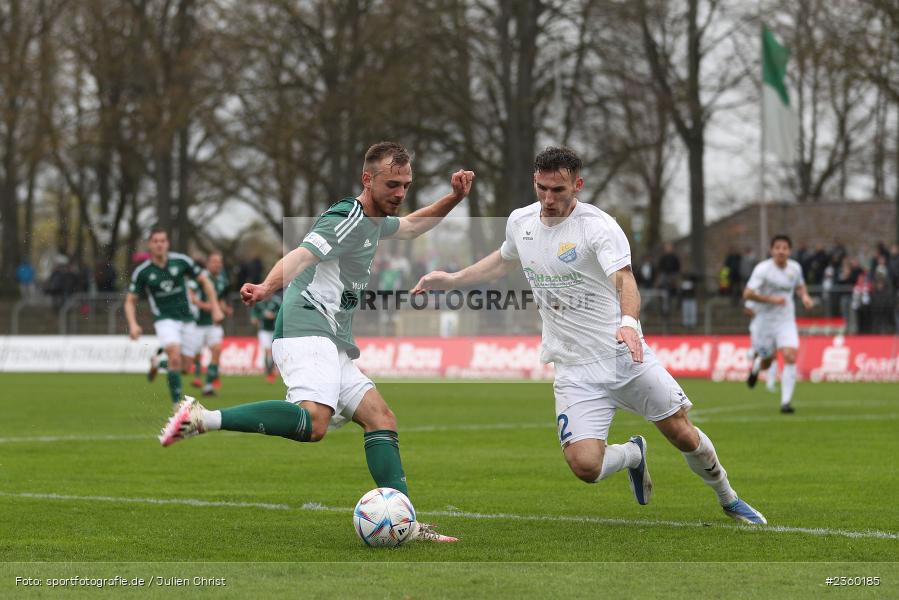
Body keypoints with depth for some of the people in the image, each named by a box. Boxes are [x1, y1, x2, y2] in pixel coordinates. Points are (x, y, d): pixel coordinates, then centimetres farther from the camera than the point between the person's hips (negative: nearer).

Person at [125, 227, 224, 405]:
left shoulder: (181, 261, -7)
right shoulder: (142, 272, -8)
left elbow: (205, 281, 4)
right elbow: (130, 301, 1)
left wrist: (216, 307, -2)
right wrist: (133, 324, -15)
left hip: (186, 318, 3)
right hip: (164, 319, -3)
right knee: (175, 356, -25)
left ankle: (157, 361, 39)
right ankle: (177, 403, -18)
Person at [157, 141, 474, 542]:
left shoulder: (373, 221, 23)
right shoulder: (348, 218, -7)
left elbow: (411, 226, 47)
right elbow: (302, 256, -24)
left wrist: (454, 199, 33)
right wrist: (268, 288, -43)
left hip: (332, 347, 10)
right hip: (306, 332, -10)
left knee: (380, 418, 5)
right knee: (314, 422, -32)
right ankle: (201, 418, -31)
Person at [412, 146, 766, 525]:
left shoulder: (598, 226, -15)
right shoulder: (520, 222, 3)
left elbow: (624, 279, -32)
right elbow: (504, 261, 26)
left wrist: (628, 322, -51)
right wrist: (450, 280, 22)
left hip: (626, 355, -3)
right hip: (576, 370, 3)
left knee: (683, 435, 0)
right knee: (585, 466, -15)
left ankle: (728, 500, 31)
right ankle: (632, 455, 22)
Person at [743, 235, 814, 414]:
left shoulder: (795, 268, 1)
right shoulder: (763, 269, -14)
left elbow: (800, 285, 23)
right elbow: (747, 294, -19)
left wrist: (805, 296, 1)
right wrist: (771, 299, -25)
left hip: (786, 321, 3)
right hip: (764, 320, -2)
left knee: (790, 357, -18)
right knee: (767, 362, 9)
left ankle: (786, 402, -15)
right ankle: (756, 364, 49)